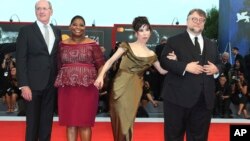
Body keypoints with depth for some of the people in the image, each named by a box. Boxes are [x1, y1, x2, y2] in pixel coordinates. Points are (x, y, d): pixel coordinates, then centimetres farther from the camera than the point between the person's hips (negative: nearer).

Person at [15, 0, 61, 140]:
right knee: (33, 120, 5)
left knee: (47, 120, 10)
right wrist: (24, 85, -14)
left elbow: (58, 56, 12)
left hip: (52, 83, 4)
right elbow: (21, 59, -7)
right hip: (34, 83, -4)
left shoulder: (57, 31, 11)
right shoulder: (26, 30, -2)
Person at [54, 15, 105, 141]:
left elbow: (101, 65, 2)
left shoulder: (92, 44, 1)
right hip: (67, 88, 3)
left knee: (85, 122, 0)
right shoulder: (63, 45, 9)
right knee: (70, 122, 5)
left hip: (87, 87, -2)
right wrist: (60, 81, 4)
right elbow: (59, 65, 13)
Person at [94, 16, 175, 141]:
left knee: (127, 121, 5)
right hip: (120, 86, -2)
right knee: (119, 120, 0)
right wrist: (101, 75, -19)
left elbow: (163, 71, 17)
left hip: (134, 89, 2)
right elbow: (111, 61, -4)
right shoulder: (127, 46, 3)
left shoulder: (151, 55, 11)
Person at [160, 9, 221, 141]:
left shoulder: (211, 45, 18)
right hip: (179, 96, -5)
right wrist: (185, 66, -20)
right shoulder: (174, 41, 2)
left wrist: (216, 68, -2)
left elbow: (218, 64, 22)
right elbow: (164, 61, -9)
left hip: (204, 98, 5)